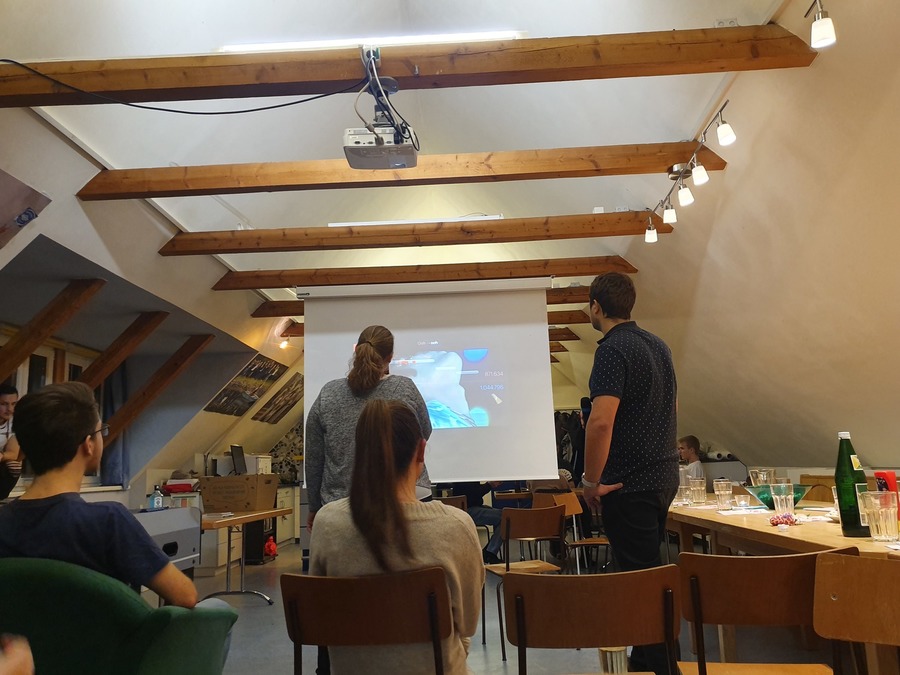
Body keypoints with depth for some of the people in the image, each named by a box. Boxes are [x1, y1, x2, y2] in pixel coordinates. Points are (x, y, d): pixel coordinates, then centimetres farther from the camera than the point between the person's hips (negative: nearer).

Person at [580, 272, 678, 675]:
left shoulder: (613, 350, -18)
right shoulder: (658, 345, 12)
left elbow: (601, 421, -28)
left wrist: (590, 481, -16)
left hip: (630, 483, -10)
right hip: (664, 475, 10)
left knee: (639, 575, 0)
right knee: (650, 570, 19)